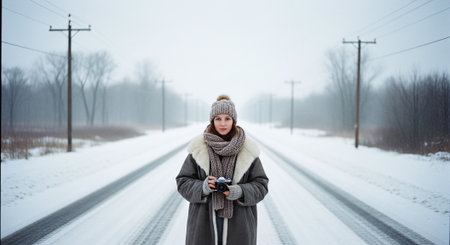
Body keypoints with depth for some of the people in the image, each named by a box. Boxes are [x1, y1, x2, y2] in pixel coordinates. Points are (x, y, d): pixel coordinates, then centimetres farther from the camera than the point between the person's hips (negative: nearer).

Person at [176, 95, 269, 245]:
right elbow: (183, 182, 4)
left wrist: (240, 192, -16)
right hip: (204, 221, 0)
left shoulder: (248, 150, 2)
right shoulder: (198, 149, 2)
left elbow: (261, 185, 4)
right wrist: (203, 187, -16)